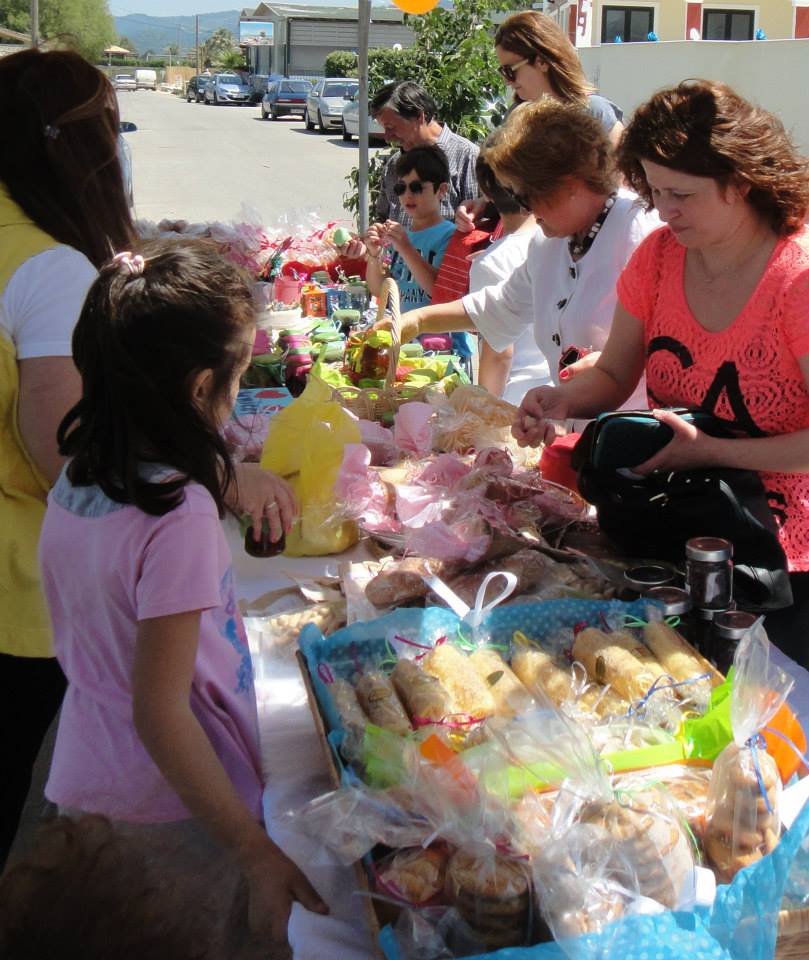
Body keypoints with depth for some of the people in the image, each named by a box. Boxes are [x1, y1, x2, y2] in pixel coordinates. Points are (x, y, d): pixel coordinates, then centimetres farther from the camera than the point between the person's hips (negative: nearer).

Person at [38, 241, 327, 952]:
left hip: (86, 782, 7)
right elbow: (161, 712, -25)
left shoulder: (79, 474, -5)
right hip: (170, 810, -7)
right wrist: (254, 852, -21)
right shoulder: (181, 517, -29)